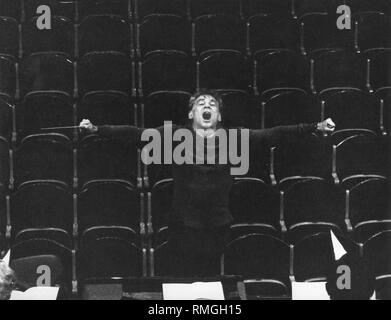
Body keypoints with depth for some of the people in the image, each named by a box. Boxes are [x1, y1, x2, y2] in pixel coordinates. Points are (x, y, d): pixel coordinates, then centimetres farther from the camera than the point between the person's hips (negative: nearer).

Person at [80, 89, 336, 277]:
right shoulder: (176, 135, -1)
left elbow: (272, 135, -4)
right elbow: (136, 134, -5)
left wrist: (315, 128, -12)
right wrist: (97, 129, -14)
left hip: (218, 226, 1)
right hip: (184, 225, -1)